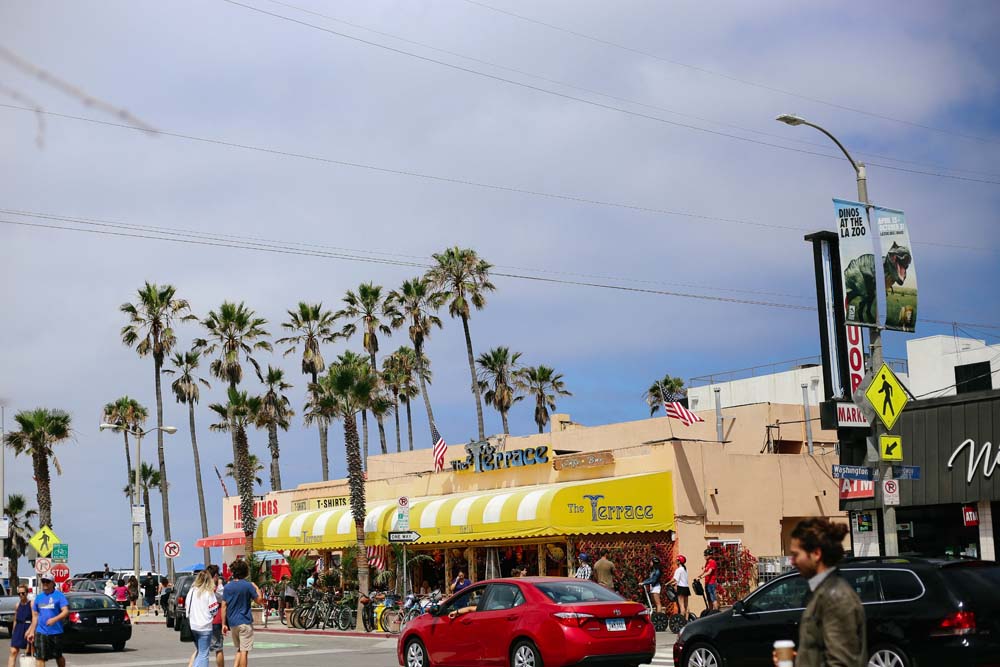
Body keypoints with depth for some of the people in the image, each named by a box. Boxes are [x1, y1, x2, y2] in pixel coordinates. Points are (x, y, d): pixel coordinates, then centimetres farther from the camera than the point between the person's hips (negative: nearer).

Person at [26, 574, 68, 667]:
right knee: (39, 657, -5)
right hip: (41, 632, 3)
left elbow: (66, 611, -14)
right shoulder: (39, 597, 10)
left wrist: (54, 619, -30)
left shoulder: (59, 595, -5)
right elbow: (35, 615, 16)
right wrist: (32, 631, 12)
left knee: (58, 656, 11)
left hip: (56, 632, -3)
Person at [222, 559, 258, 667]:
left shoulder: (227, 587, 2)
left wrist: (224, 624, 6)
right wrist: (256, 588, 16)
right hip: (245, 622, -4)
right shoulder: (248, 585, -9)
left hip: (232, 623, 4)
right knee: (244, 651, 0)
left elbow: (224, 606, 2)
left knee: (239, 650, 17)